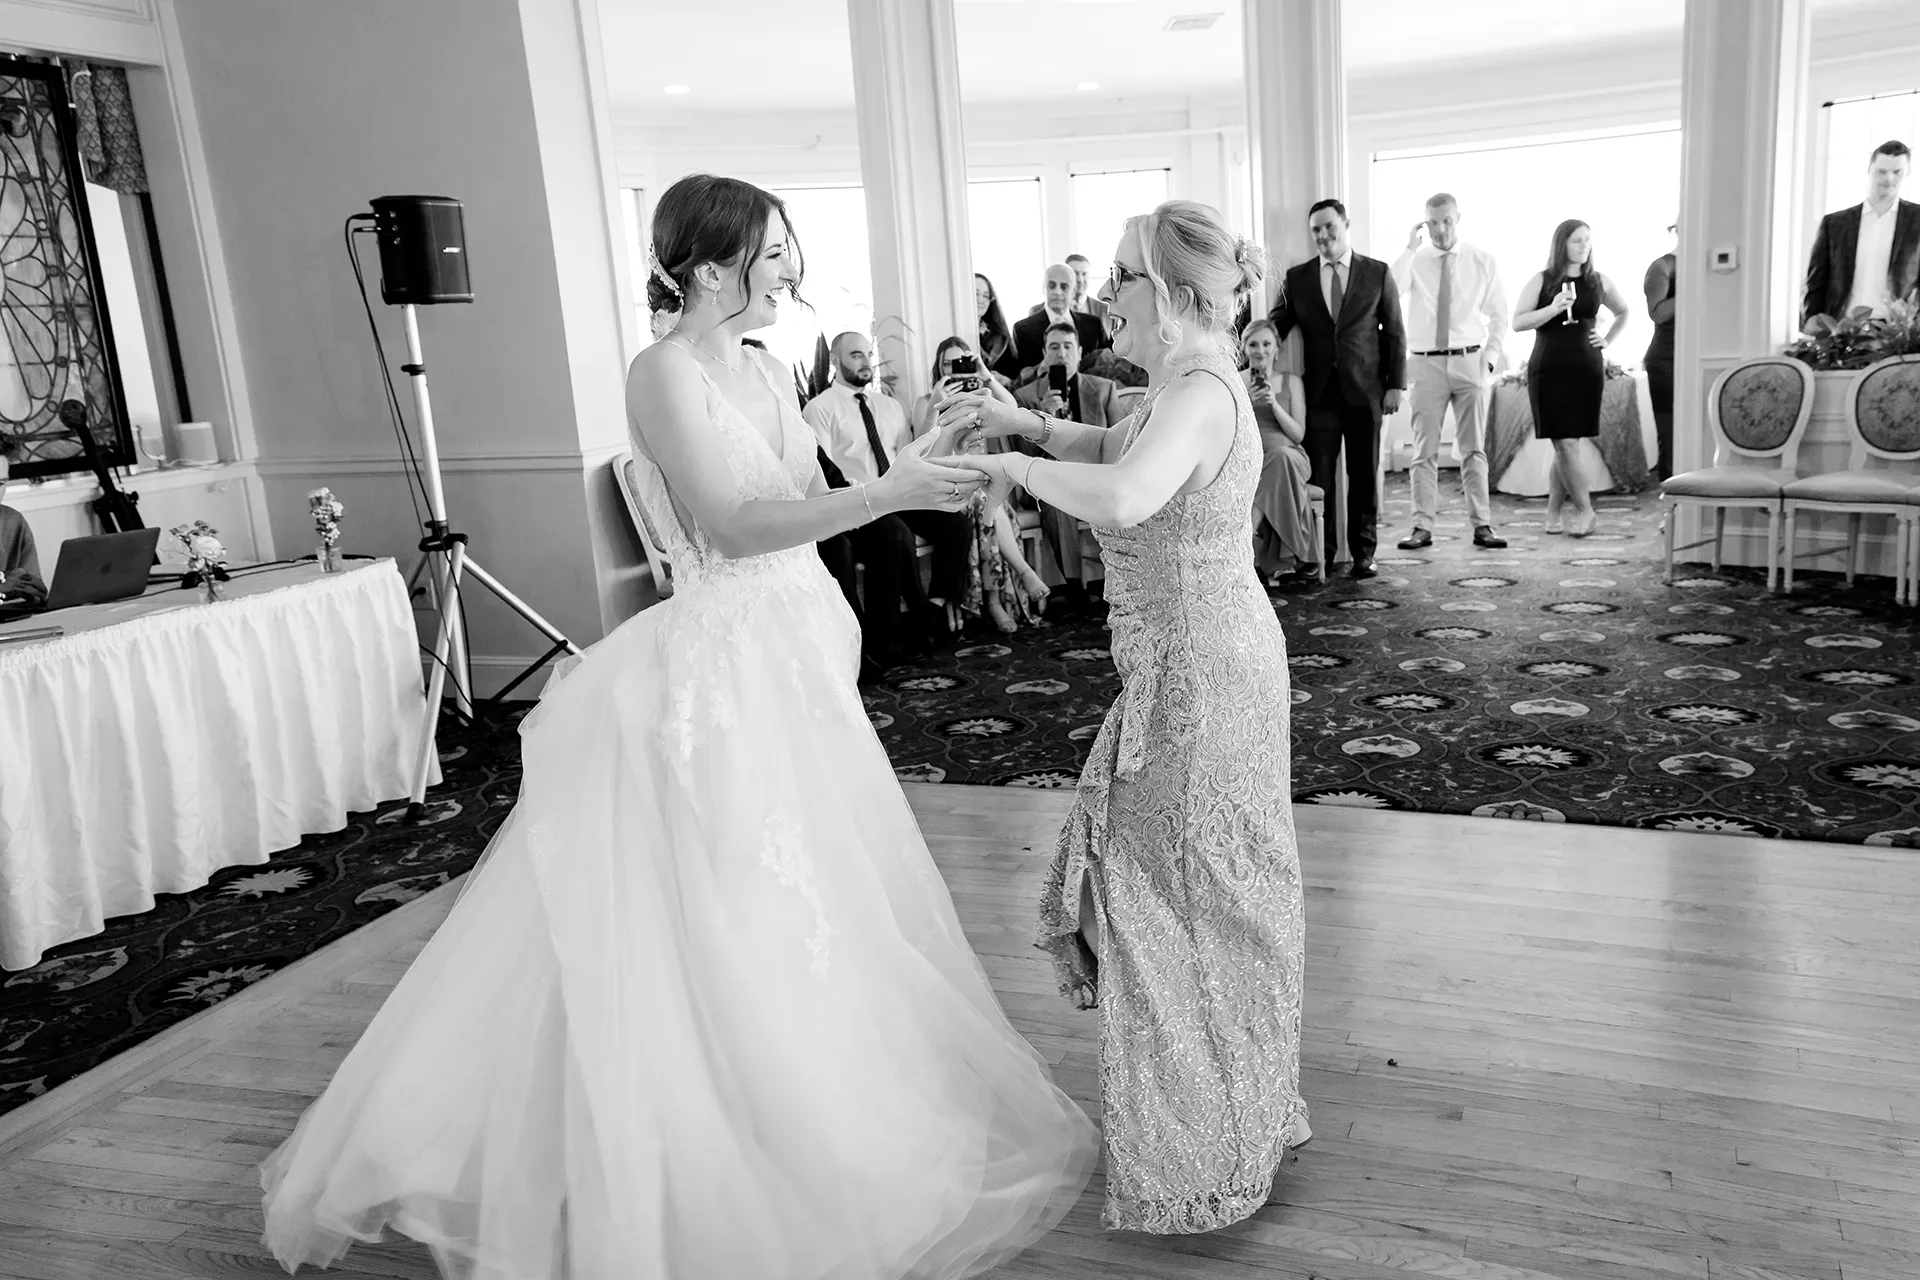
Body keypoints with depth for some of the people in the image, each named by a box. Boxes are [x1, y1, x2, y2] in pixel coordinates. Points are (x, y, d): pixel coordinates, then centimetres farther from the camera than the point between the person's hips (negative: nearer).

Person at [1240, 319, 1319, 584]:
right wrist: (1244, 403, -9)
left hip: (1286, 453, 1)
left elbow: (1298, 434, 5)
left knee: (1282, 457, -37)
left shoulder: (1292, 382, 13)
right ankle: (1284, 561, -35)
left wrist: (1274, 404, -9)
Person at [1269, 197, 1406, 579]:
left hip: (1364, 390, 0)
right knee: (1318, 476, -1)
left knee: (1364, 476, 5)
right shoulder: (1297, 278, 7)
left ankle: (1363, 553, 14)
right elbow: (1275, 328, 9)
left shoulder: (1377, 273, 5)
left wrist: (1396, 385, 1)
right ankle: (1320, 554, 7)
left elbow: (1395, 333, 6)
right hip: (1318, 392, 1)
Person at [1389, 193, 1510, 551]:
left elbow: (1498, 314, 10)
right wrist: (1410, 249, -16)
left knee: (1473, 448, 3)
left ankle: (1482, 525, 6)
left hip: (1469, 362, 1)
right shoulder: (1414, 261, 2)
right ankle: (1422, 527, 4)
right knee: (1424, 450, 0)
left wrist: (1492, 356, -1)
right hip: (1426, 363, -1)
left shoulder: (1482, 261, 6)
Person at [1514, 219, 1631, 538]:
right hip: (1549, 370, -2)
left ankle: (1554, 513, 14)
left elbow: (1624, 312, 27)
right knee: (1565, 445, -7)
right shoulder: (1541, 281, 1)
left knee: (1566, 446, 3)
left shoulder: (1598, 282, 10)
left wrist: (1608, 340, 13)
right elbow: (1517, 322, -6)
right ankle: (1585, 510, 6)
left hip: (1587, 370, 3)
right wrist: (1552, 309, -18)